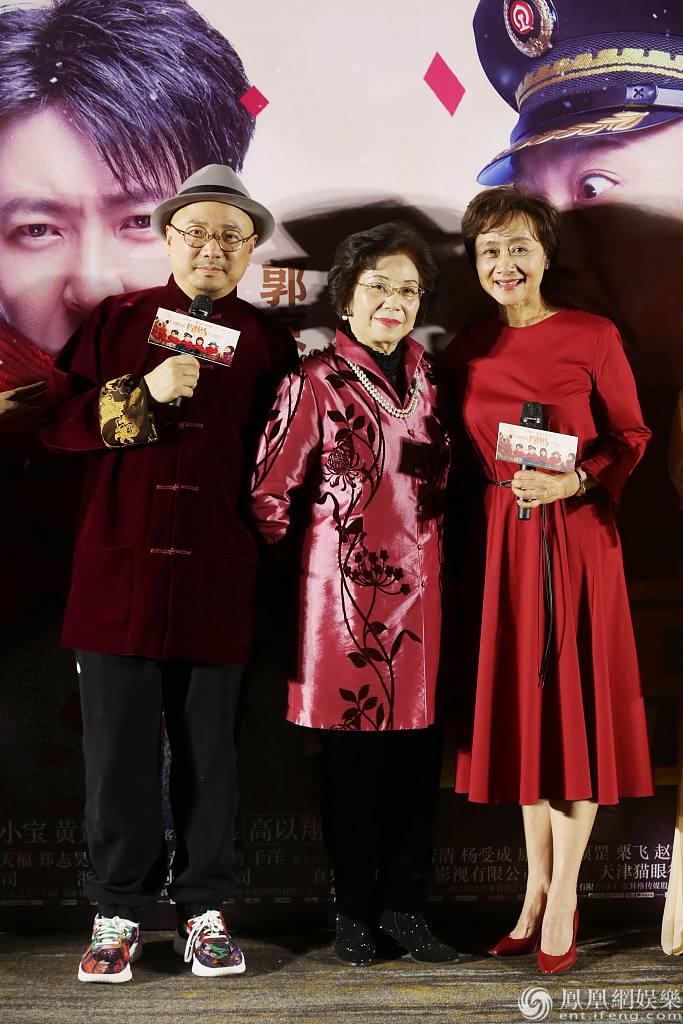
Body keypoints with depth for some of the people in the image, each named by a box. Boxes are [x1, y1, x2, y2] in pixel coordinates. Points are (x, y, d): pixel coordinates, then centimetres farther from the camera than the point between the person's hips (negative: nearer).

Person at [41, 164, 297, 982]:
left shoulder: (267, 342, 10)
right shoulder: (116, 322, 9)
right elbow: (56, 420, 1)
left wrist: (264, 548, -3)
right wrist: (146, 391, -11)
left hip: (215, 577, 0)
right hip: (118, 569, 0)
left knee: (208, 749, 6)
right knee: (118, 746, 3)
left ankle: (204, 912, 19)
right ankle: (117, 913, 16)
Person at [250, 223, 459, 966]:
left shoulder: (427, 378, 10)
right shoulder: (316, 383, -5)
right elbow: (272, 491, -2)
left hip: (417, 589, 4)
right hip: (345, 589, -4)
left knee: (417, 749, 7)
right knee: (352, 751, 4)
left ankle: (404, 906, 20)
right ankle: (354, 911, 18)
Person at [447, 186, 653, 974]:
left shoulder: (592, 338, -4)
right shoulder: (465, 354, 7)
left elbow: (630, 438, -3)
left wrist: (572, 481, -16)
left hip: (576, 539, -3)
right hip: (502, 542, 4)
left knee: (574, 702, 0)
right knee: (519, 704, 8)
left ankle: (562, 898, 12)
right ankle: (537, 893, 19)